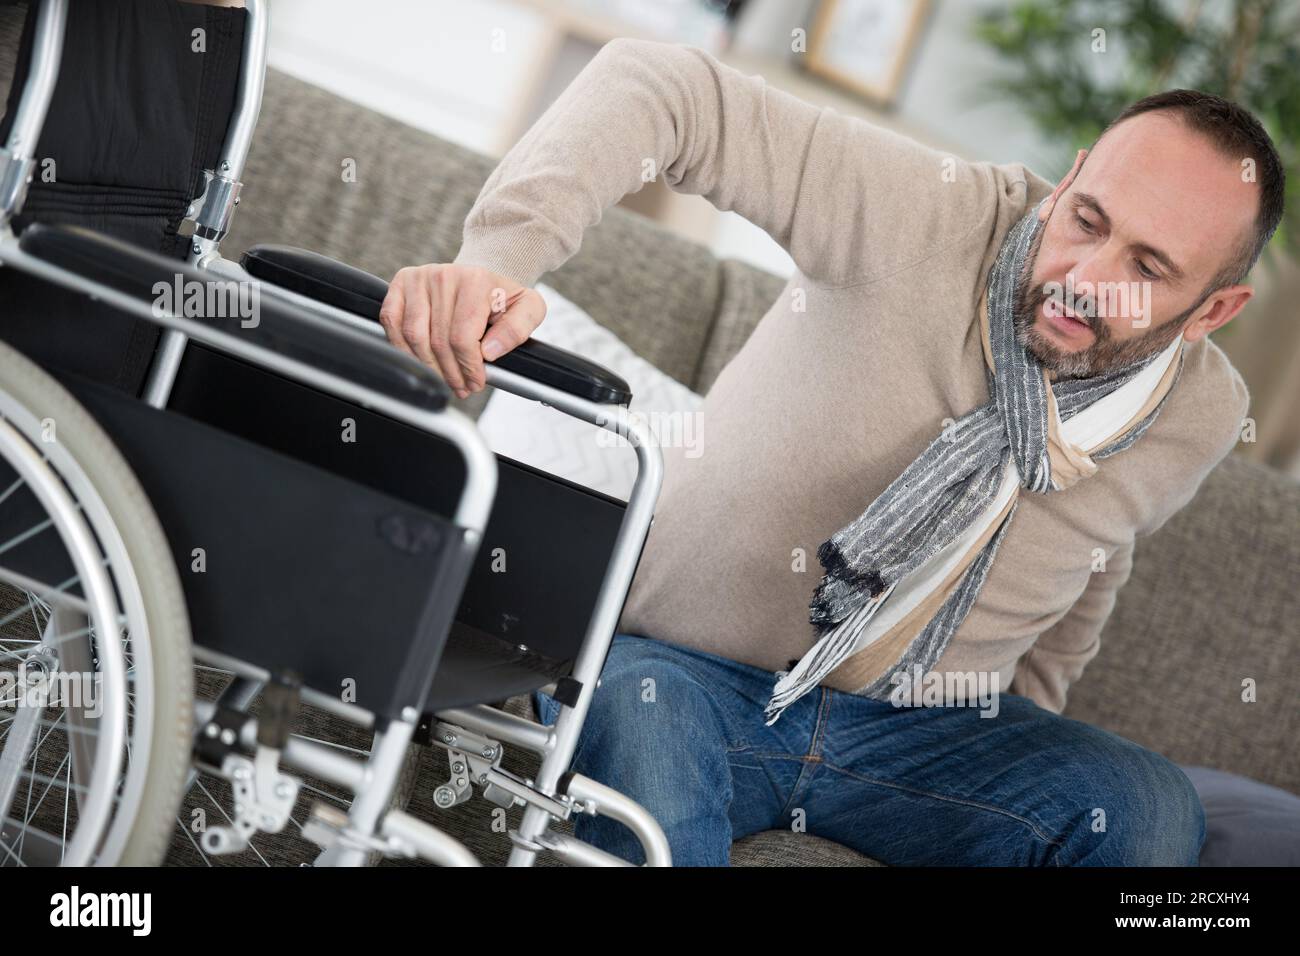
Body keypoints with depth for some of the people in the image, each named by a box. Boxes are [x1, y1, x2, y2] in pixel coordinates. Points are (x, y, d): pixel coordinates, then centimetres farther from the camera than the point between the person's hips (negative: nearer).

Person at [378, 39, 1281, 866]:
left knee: (1147, 808, -22)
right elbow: (659, 86, -25)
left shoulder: (1205, 416, -4)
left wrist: (1020, 737, 16)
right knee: (636, 714, -38)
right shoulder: (932, 215, -20)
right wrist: (499, 259, -40)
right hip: (684, 670, -3)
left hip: (919, 730, 4)